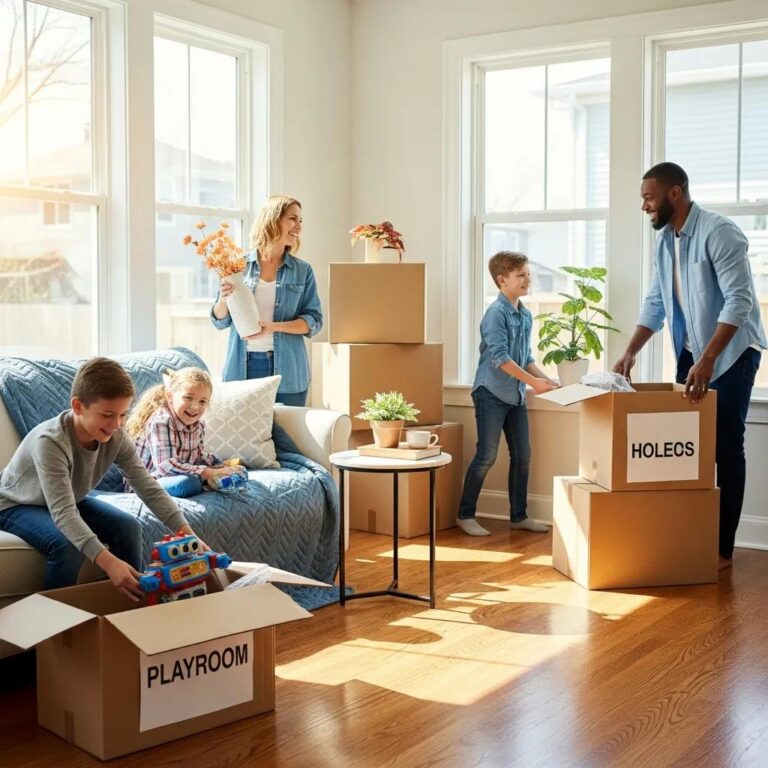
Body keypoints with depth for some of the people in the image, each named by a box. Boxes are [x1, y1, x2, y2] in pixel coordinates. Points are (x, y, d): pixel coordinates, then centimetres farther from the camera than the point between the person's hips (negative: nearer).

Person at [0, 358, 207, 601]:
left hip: (69, 499, 6)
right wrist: (108, 562, -58)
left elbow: (150, 490, -19)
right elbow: (63, 514, -46)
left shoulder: (116, 438, -20)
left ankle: (133, 602, 4)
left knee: (128, 527, -13)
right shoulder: (50, 442, -39)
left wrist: (188, 535, -33)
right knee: (67, 546, -32)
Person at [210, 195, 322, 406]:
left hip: (287, 371, 1)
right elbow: (220, 321, 8)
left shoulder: (303, 271, 6)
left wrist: (274, 327, -14)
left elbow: (314, 321, 1)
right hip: (243, 367, -1)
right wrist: (224, 299, -13)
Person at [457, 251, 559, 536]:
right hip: (492, 394, -8)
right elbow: (499, 358, -20)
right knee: (486, 456, -5)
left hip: (516, 396, 8)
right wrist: (533, 381, -22)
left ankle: (519, 515, 20)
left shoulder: (525, 315, 12)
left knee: (522, 456, 9)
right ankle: (465, 515, 7)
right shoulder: (496, 313, -13)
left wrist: (547, 380, 6)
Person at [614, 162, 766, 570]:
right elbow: (655, 303, 12)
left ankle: (722, 547, 2)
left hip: (732, 353, -8)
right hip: (691, 353, 8)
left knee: (724, 448, -4)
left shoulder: (719, 232, -20)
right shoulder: (665, 240, 6)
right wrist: (630, 352, 1)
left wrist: (708, 359, -33)